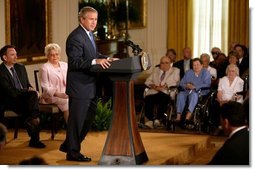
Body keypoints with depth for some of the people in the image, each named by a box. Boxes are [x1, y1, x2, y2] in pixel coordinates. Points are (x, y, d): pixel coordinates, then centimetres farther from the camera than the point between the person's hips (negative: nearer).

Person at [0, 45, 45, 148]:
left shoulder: (20, 67, 16)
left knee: (34, 94, -28)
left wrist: (33, 91, -2)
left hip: (25, 97, 6)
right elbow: (10, 91, -17)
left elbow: (28, 85, 21)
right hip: (10, 101, -6)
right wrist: (27, 91, -19)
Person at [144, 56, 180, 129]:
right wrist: (153, 85, -3)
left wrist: (165, 86, -14)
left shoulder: (175, 71, 18)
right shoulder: (156, 70, 29)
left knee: (163, 99, -38)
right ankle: (150, 119, -32)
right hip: (154, 92, 3)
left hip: (166, 93, -3)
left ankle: (158, 119, -38)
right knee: (148, 99, -31)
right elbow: (148, 81, 20)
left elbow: (175, 82, 0)